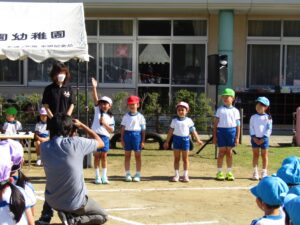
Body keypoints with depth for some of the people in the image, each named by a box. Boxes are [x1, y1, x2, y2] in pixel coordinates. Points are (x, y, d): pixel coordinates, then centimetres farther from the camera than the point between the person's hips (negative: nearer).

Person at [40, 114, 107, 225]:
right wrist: (82, 125, 7)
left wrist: (57, 125, 10)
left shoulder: (44, 147, -9)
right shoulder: (76, 143, -19)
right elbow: (100, 143, -1)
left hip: (52, 202, 5)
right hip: (75, 203, -5)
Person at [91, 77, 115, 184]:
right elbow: (95, 99, -8)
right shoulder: (97, 110, 5)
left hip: (105, 137, 0)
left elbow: (111, 130, 2)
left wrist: (105, 123, -13)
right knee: (97, 156, 4)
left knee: (104, 156, 4)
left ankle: (104, 177, 10)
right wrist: (94, 87, -20)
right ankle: (97, 177, 10)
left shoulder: (110, 117, 5)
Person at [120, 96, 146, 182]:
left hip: (137, 135, -2)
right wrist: (122, 139, 2)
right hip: (127, 135, 2)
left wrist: (143, 140, -2)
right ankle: (128, 174, 13)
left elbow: (143, 129, 2)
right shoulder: (125, 116, 8)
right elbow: (123, 128, 8)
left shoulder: (140, 116, 2)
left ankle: (138, 175, 9)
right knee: (127, 155, 6)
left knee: (138, 156, 2)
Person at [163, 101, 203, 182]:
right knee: (176, 158, 5)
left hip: (185, 139, -1)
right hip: (176, 139, 1)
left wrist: (198, 140, -2)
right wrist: (167, 142, 8)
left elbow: (193, 131, 3)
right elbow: (170, 131, 8)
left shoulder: (189, 120, 2)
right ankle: (176, 175, 11)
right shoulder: (174, 121, 5)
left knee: (185, 159, 5)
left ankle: (185, 175, 11)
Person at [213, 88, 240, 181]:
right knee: (222, 152, 1)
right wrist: (214, 135, 0)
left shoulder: (235, 111, 7)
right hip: (221, 130, -1)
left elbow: (238, 124, 7)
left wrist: (237, 137, 2)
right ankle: (219, 172, 8)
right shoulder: (220, 109, 5)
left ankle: (229, 173, 14)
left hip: (231, 131, 1)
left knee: (229, 152, 6)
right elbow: (216, 123, 4)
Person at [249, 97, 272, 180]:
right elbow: (251, 128, 3)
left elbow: (269, 129, -5)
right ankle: (255, 173, 9)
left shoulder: (267, 117, -2)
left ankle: (264, 173, 10)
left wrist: (263, 139, -12)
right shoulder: (253, 117, 4)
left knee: (264, 155, 4)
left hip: (264, 138, -2)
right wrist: (254, 137, -9)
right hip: (255, 138, 2)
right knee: (255, 155, 5)